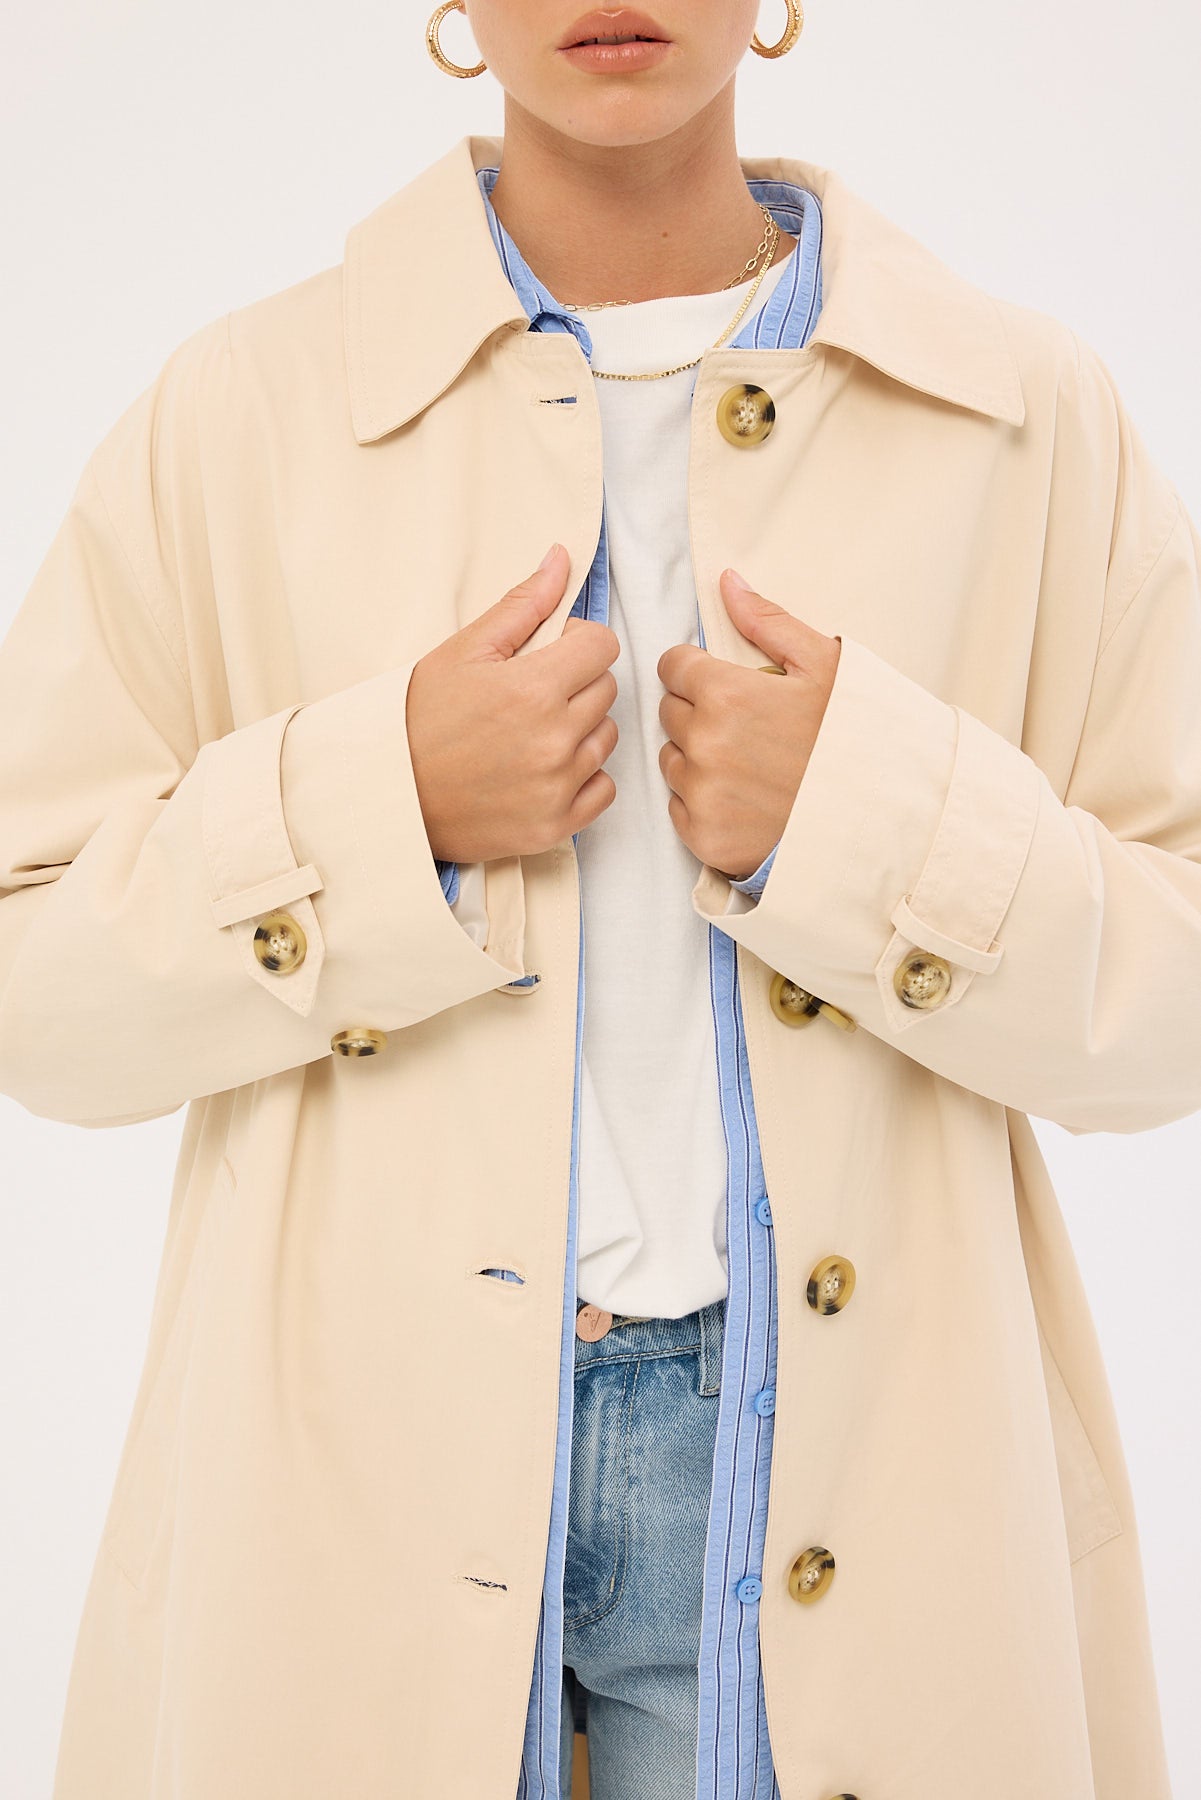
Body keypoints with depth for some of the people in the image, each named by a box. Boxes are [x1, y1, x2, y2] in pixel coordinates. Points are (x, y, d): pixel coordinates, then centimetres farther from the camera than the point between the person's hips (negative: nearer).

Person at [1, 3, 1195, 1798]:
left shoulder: (1025, 415, 0)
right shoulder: (239, 409, -1)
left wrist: (877, 823, -15)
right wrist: (381, 807, -16)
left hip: (839, 1467, 1)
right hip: (370, 1464, 0)